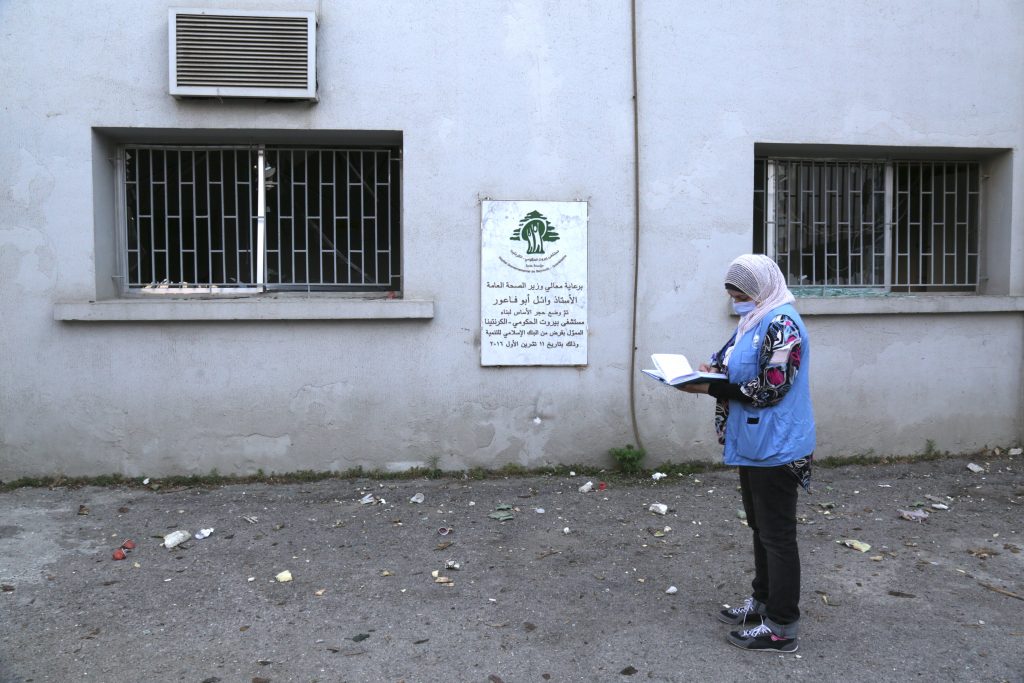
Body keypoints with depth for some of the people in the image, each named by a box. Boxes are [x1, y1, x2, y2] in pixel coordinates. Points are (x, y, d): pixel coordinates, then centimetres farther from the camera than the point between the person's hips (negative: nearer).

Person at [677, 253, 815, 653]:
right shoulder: (753, 321, 12)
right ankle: (763, 600, 36)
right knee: (760, 527, 20)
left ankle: (781, 627, 10)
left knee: (777, 535, -1)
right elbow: (737, 371, 20)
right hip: (754, 443, 10)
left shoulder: (781, 324, -19)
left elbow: (769, 389, -23)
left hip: (775, 448, -10)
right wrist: (711, 370, 0)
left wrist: (710, 388, -21)